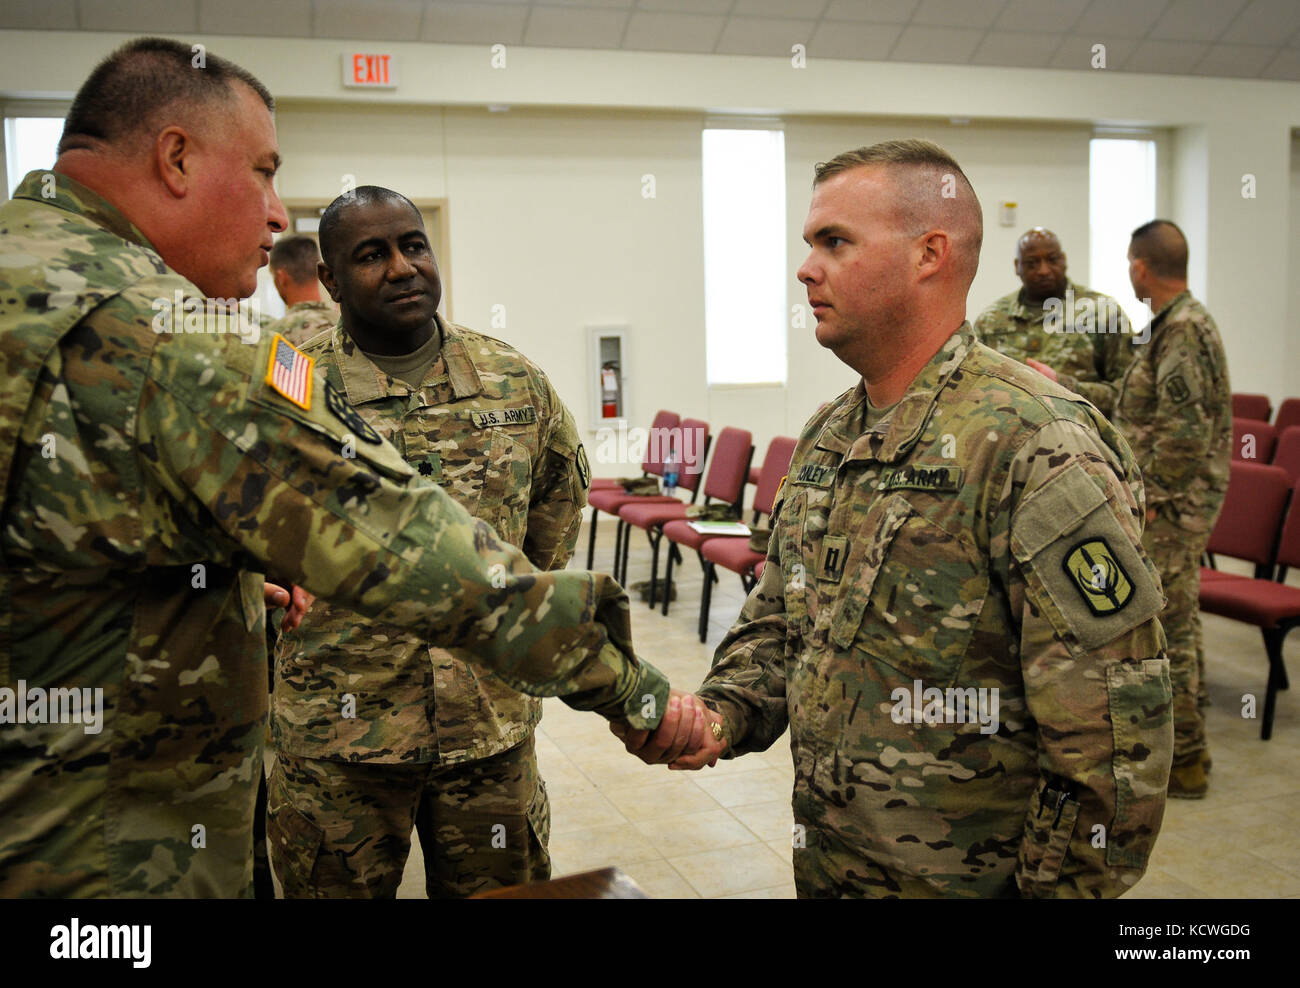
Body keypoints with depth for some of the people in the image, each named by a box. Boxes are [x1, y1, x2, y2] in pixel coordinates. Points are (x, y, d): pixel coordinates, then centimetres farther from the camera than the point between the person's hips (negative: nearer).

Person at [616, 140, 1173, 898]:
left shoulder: (1039, 446, -21)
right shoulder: (827, 437, 5)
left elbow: (1114, 737, -22)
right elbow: (777, 618, 14)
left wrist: (1056, 885, -16)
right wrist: (723, 714, -4)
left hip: (968, 878, -7)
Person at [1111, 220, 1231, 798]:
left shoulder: (1182, 329, -19)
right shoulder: (1182, 321, 13)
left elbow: (1186, 432, -25)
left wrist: (1152, 501, -20)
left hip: (1172, 504, -11)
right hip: (1179, 501, 11)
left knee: (1163, 625, -4)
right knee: (1179, 622, 17)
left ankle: (1181, 762, 6)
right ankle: (1185, 746, 30)